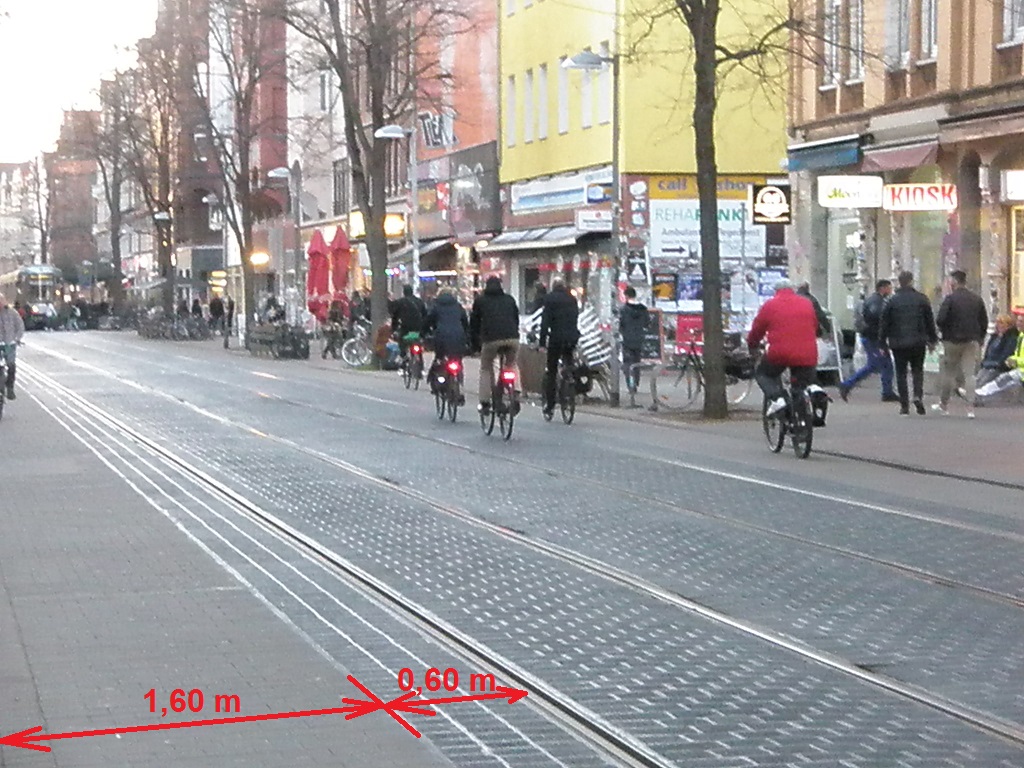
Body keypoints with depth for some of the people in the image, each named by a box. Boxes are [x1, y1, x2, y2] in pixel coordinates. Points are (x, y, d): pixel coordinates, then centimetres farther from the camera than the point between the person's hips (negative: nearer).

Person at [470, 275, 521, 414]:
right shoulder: (509, 299, 23)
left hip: (491, 339, -2)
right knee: (512, 365, 23)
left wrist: (475, 343, 26)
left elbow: (474, 323, 19)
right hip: (512, 338, 2)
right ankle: (515, 395, 4)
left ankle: (485, 402, 10)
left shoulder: (480, 300, 17)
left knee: (486, 369, 15)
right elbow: (516, 319, 29)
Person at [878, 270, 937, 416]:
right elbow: (930, 321, 6)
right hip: (918, 342, 1)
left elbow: (884, 323, 0)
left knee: (901, 373, 6)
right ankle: (918, 395, -10)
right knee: (917, 370, 14)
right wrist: (932, 340, 14)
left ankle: (904, 405, 3)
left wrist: (882, 342, 7)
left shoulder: (892, 301, -2)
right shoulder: (922, 299, 1)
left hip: (898, 343, -1)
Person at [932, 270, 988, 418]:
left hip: (953, 340, -4)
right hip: (972, 342, 4)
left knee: (948, 372, 10)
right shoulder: (977, 299, 5)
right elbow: (984, 322, 9)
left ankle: (944, 404, 19)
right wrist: (979, 339, 18)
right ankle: (970, 408, -5)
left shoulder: (950, 299, -11)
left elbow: (940, 320, -16)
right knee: (969, 374, 3)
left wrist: (944, 331, 5)